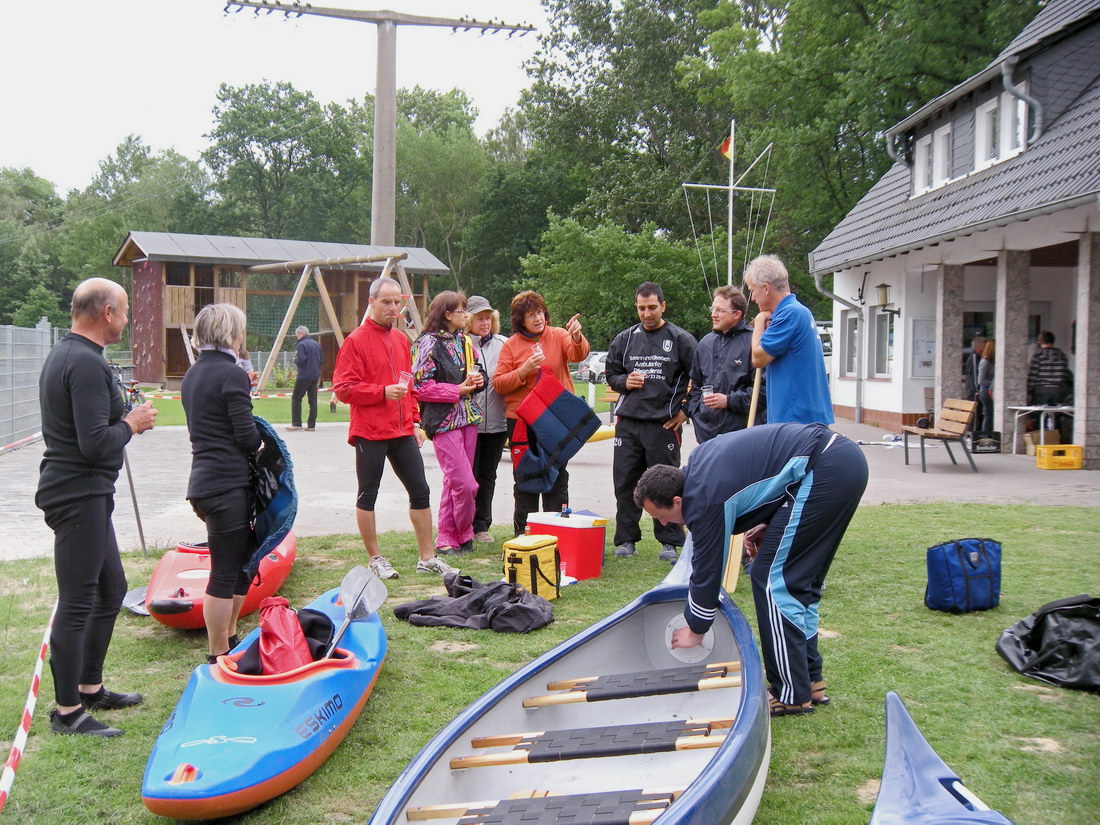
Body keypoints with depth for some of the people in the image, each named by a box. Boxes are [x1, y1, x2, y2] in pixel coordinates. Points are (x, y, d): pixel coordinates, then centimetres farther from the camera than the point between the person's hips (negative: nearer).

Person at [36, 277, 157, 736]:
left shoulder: (63, 354, 14)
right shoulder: (86, 363, -19)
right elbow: (96, 444, -25)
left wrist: (122, 417, 10)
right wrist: (131, 424, -9)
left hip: (84, 495, 11)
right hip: (80, 496, -11)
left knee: (111, 589, 20)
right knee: (77, 603, -2)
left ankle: (90, 688, 31)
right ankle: (67, 712, 9)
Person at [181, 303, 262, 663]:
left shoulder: (192, 374, 14)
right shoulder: (232, 374, -14)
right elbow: (248, 437, -15)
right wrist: (264, 442, 5)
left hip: (205, 480, 9)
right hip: (227, 484, -9)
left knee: (242, 563, 20)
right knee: (226, 573, 0)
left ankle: (229, 639, 31)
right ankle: (219, 657, 10)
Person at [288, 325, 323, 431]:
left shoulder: (301, 345, -10)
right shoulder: (316, 344, 13)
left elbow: (300, 361, -19)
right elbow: (321, 361, 17)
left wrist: (295, 360, 1)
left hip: (304, 376, -7)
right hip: (315, 376, 7)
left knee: (296, 398, 1)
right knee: (313, 401, 7)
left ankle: (296, 424, -3)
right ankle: (311, 425, 7)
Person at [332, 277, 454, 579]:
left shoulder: (402, 339, 13)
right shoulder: (356, 340, -8)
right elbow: (343, 389, -13)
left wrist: (414, 421, 14)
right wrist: (383, 392, -21)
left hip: (402, 431, 7)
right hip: (369, 432, -6)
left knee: (420, 491, 7)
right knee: (368, 495, 5)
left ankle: (427, 557, 17)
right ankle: (375, 559, 18)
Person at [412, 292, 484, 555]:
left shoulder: (463, 341, 15)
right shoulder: (429, 343, -9)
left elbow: (474, 371, 27)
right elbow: (420, 387, -14)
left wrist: (477, 380, 3)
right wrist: (458, 390, -15)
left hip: (468, 418, 8)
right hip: (444, 422, -8)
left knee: (455, 482, 11)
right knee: (465, 483, -11)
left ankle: (447, 537, 19)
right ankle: (462, 536, 6)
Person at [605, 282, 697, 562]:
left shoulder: (681, 339, 1)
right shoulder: (624, 339, 12)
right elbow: (611, 374, 22)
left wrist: (685, 410, -2)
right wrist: (625, 382, 1)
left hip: (664, 423, -4)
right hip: (628, 422, 4)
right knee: (624, 483, 6)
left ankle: (670, 542, 12)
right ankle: (626, 539, 17)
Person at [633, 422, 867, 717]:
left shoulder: (705, 499, -13)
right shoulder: (698, 461, 14)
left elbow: (707, 571, -4)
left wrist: (695, 631, 12)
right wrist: (767, 524, 14)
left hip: (824, 470, -11)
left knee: (771, 579, -6)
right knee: (799, 581, 16)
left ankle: (792, 696, 0)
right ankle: (810, 681, 24)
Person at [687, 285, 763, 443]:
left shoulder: (752, 342, -9)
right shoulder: (706, 343, 15)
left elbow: (764, 388, -14)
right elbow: (695, 383, 27)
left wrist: (729, 400, -15)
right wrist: (695, 411, 13)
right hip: (706, 431, 7)